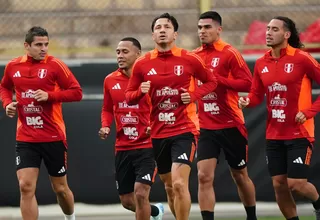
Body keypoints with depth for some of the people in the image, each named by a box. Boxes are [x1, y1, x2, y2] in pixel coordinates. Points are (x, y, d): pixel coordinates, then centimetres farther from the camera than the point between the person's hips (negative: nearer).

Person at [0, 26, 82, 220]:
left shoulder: (55, 65, -8)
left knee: (60, 188, 11)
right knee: (26, 186, -11)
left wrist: (49, 95, -20)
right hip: (25, 139, 2)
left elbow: (77, 92, -9)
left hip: (54, 137, -2)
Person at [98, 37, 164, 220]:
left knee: (140, 193, -17)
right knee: (127, 201, 11)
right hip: (122, 148, 6)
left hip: (146, 145, -6)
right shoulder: (110, 80, 6)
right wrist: (105, 126, 0)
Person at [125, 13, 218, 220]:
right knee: (169, 187, 14)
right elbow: (129, 96, 9)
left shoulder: (189, 59, -5)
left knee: (179, 184, -18)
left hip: (184, 130, -4)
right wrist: (140, 92, -13)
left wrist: (194, 95, -9)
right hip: (158, 132, 4)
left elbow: (211, 81, 8)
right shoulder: (142, 64, 2)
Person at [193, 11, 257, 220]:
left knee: (240, 176, 12)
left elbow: (247, 83, -16)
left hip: (231, 126, -3)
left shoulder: (230, 53, -9)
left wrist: (217, 79, -22)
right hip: (205, 127, 3)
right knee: (204, 176, -11)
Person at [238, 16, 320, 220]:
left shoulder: (301, 59, -11)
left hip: (299, 134, -5)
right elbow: (257, 95, 12)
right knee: (279, 185, 4)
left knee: (296, 184, -8)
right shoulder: (262, 64, 6)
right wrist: (248, 101, -10)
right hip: (274, 135, 5)